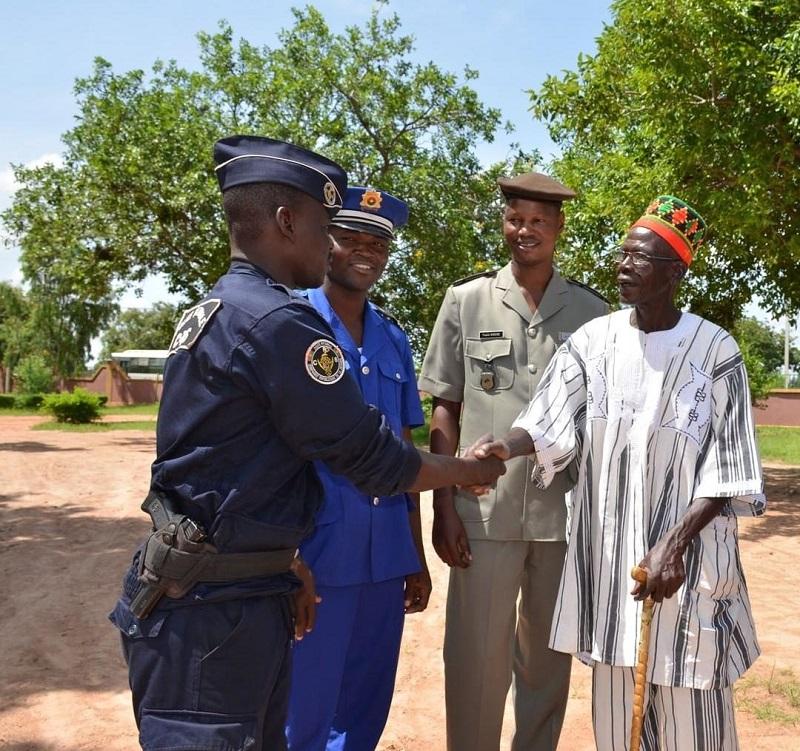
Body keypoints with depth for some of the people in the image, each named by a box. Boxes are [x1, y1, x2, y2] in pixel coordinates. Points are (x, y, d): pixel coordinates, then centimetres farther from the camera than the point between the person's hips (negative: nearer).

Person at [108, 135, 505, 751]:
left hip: (238, 592, 9)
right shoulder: (279, 323, -20)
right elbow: (372, 458, -14)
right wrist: (469, 469, 3)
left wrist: (283, 563, 17)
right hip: (211, 611, -9)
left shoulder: (211, 313, 11)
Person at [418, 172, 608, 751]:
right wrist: (444, 508, -3)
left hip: (568, 513, 2)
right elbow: (444, 411, 3)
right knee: (476, 660, 4)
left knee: (548, 659, 15)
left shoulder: (592, 311, 5)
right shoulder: (467, 301, 2)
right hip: (485, 511, -1)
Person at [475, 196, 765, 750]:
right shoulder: (593, 340, 3)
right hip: (608, 550, 3)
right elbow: (549, 423, -5)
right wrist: (504, 448, -25)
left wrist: (675, 544, -17)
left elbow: (726, 472, -8)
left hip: (687, 551, -3)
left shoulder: (714, 350, -6)